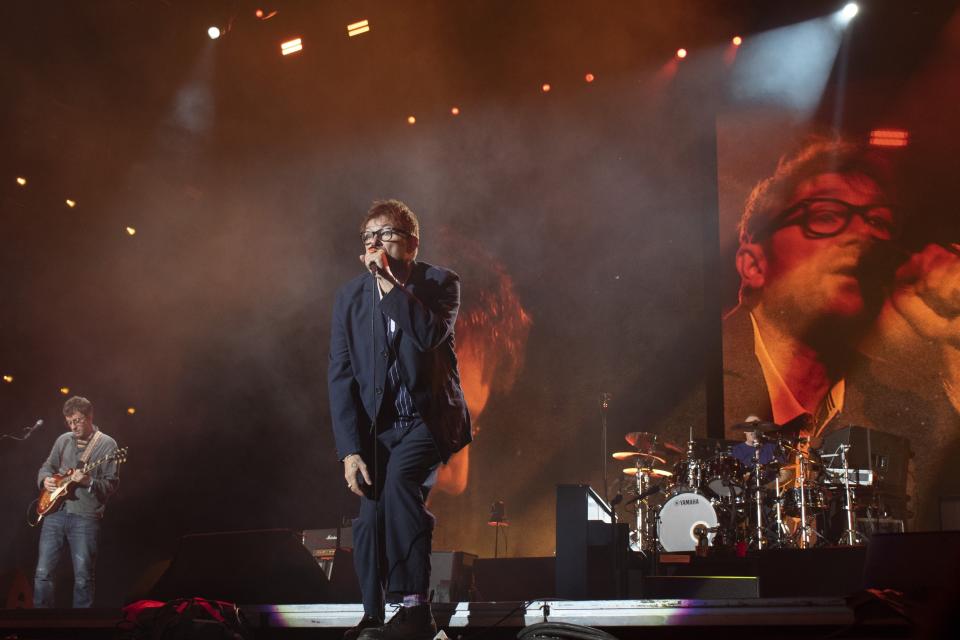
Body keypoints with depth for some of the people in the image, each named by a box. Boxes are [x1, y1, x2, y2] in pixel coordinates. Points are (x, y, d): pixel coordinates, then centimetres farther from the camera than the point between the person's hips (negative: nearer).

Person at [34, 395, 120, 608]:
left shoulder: (107, 444, -1)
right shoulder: (63, 440, 14)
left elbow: (111, 484, -5)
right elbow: (47, 467, 24)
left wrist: (88, 482, -23)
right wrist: (45, 479, 1)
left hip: (85, 516, -4)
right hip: (55, 512, 4)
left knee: (84, 578, -2)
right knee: (43, 572, 2)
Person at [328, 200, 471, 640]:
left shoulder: (440, 283, -5)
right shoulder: (350, 296, 1)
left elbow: (430, 335, -26)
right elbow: (340, 376, -2)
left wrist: (389, 281, -22)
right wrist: (349, 449, -10)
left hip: (429, 417, -3)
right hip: (376, 425, 3)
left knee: (399, 478, -29)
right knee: (371, 516, -6)